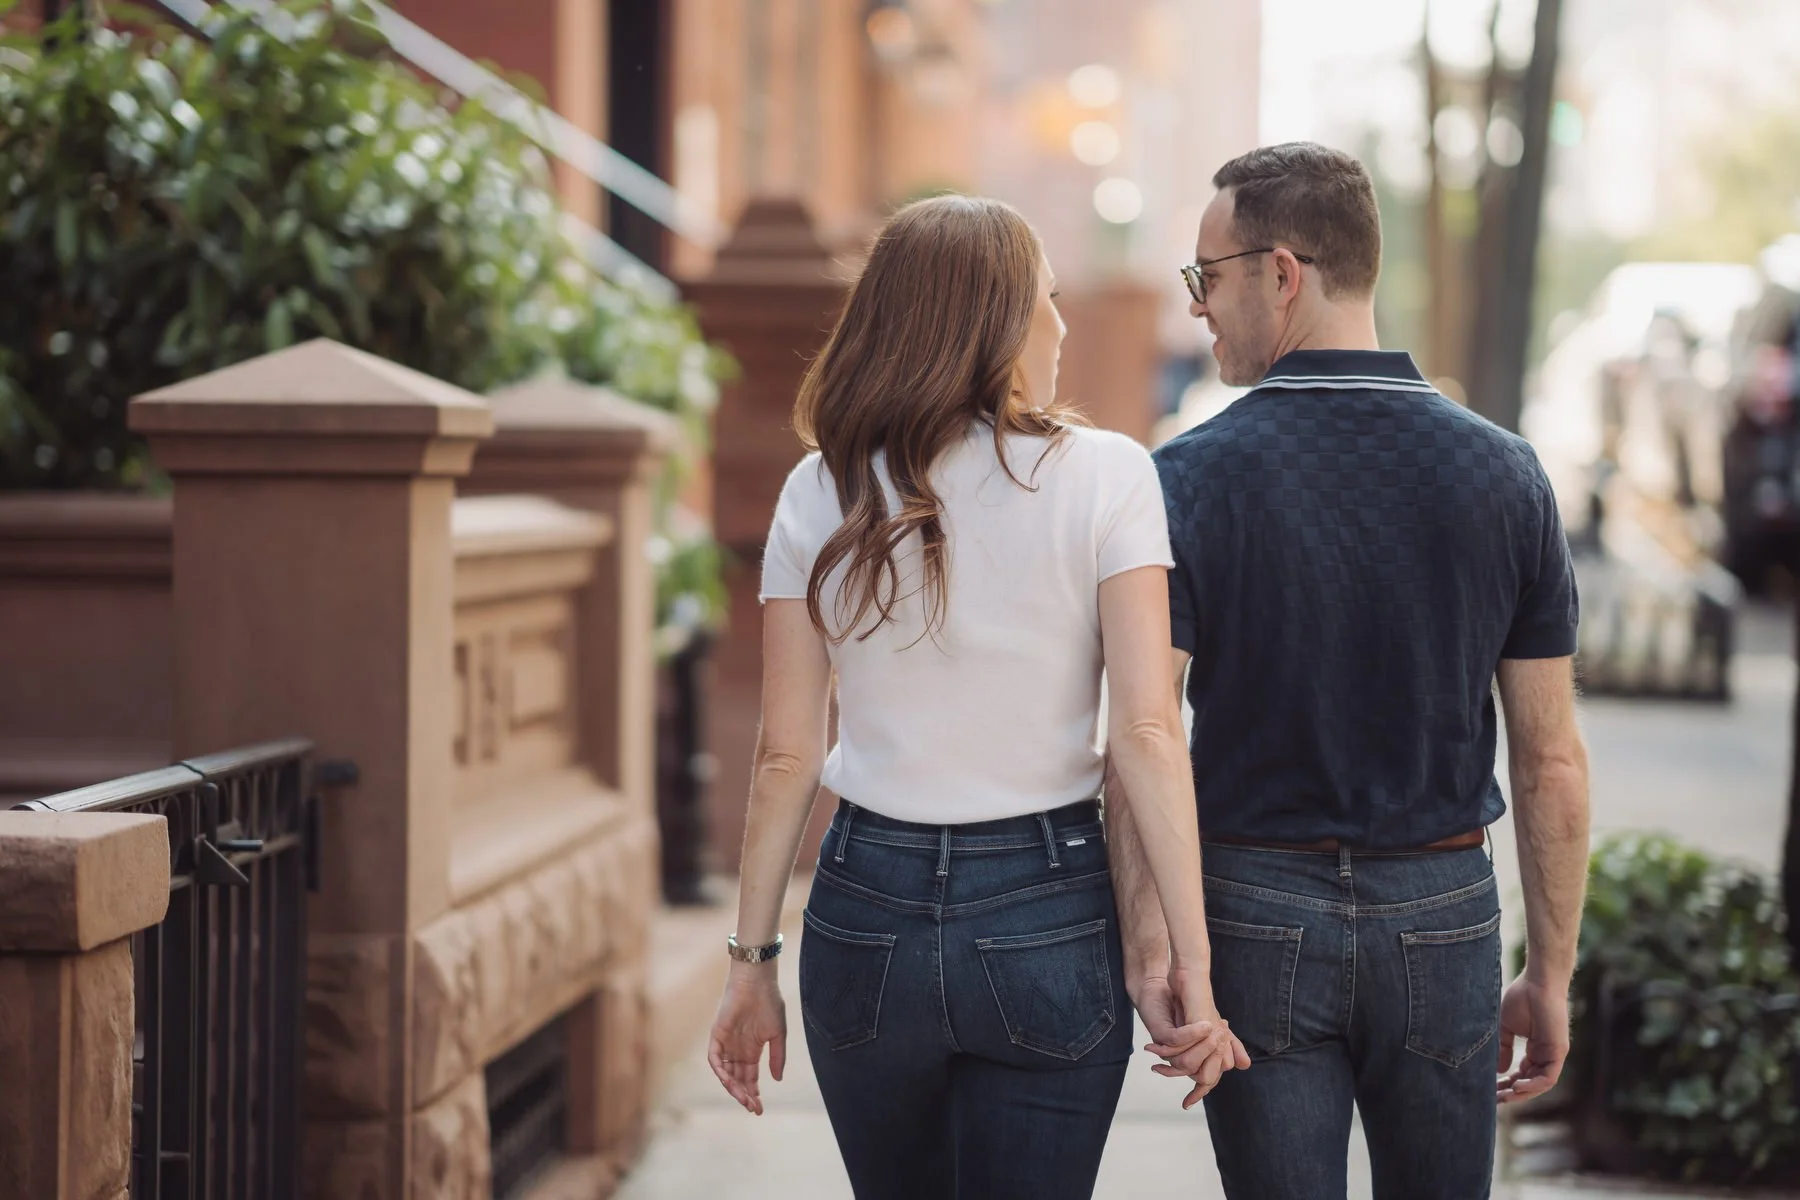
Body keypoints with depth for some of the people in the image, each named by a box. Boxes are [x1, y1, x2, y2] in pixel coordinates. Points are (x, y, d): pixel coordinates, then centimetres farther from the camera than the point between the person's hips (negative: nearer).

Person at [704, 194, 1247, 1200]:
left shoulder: (823, 493, 0)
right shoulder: (1103, 478, -7)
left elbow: (786, 755, 0)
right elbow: (1148, 733, -12)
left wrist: (754, 962, 8)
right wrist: (1191, 963, -10)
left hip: (867, 916, 3)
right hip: (1047, 917, -2)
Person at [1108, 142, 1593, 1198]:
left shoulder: (1191, 478, -9)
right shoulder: (1505, 475, -3)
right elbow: (1553, 763, 0)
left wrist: (1148, 948, -17)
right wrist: (1551, 974, 7)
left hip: (1257, 912, -2)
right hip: (1442, 913, 2)